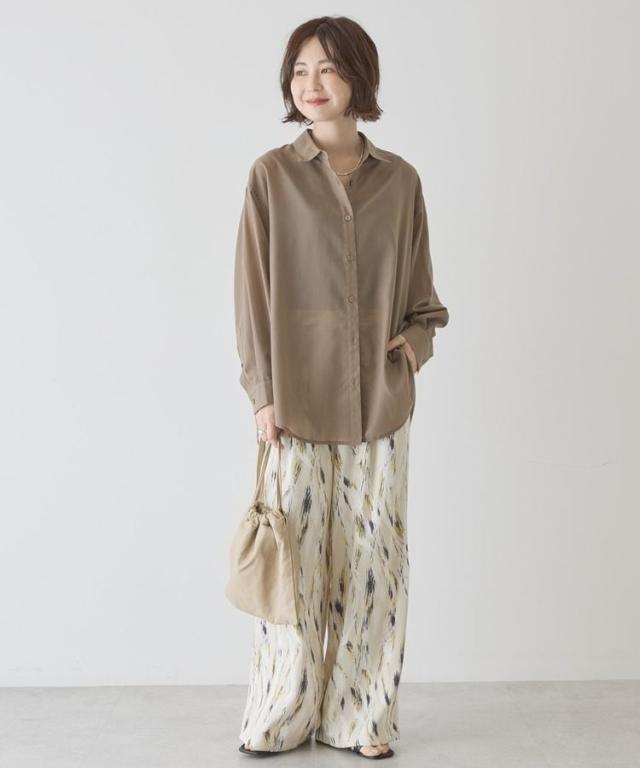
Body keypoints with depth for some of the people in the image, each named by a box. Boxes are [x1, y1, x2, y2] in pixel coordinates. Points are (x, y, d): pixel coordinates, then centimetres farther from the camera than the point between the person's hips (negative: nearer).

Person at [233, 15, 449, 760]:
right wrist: (262, 392, -6)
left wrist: (419, 336, -6)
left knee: (374, 557, 6)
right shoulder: (272, 175, 0)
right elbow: (253, 290, -1)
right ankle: (281, 717, 19)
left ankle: (362, 716, 21)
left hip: (380, 402, 2)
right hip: (298, 400, -2)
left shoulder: (399, 180, 6)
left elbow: (420, 288, 14)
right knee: (294, 558, 2)